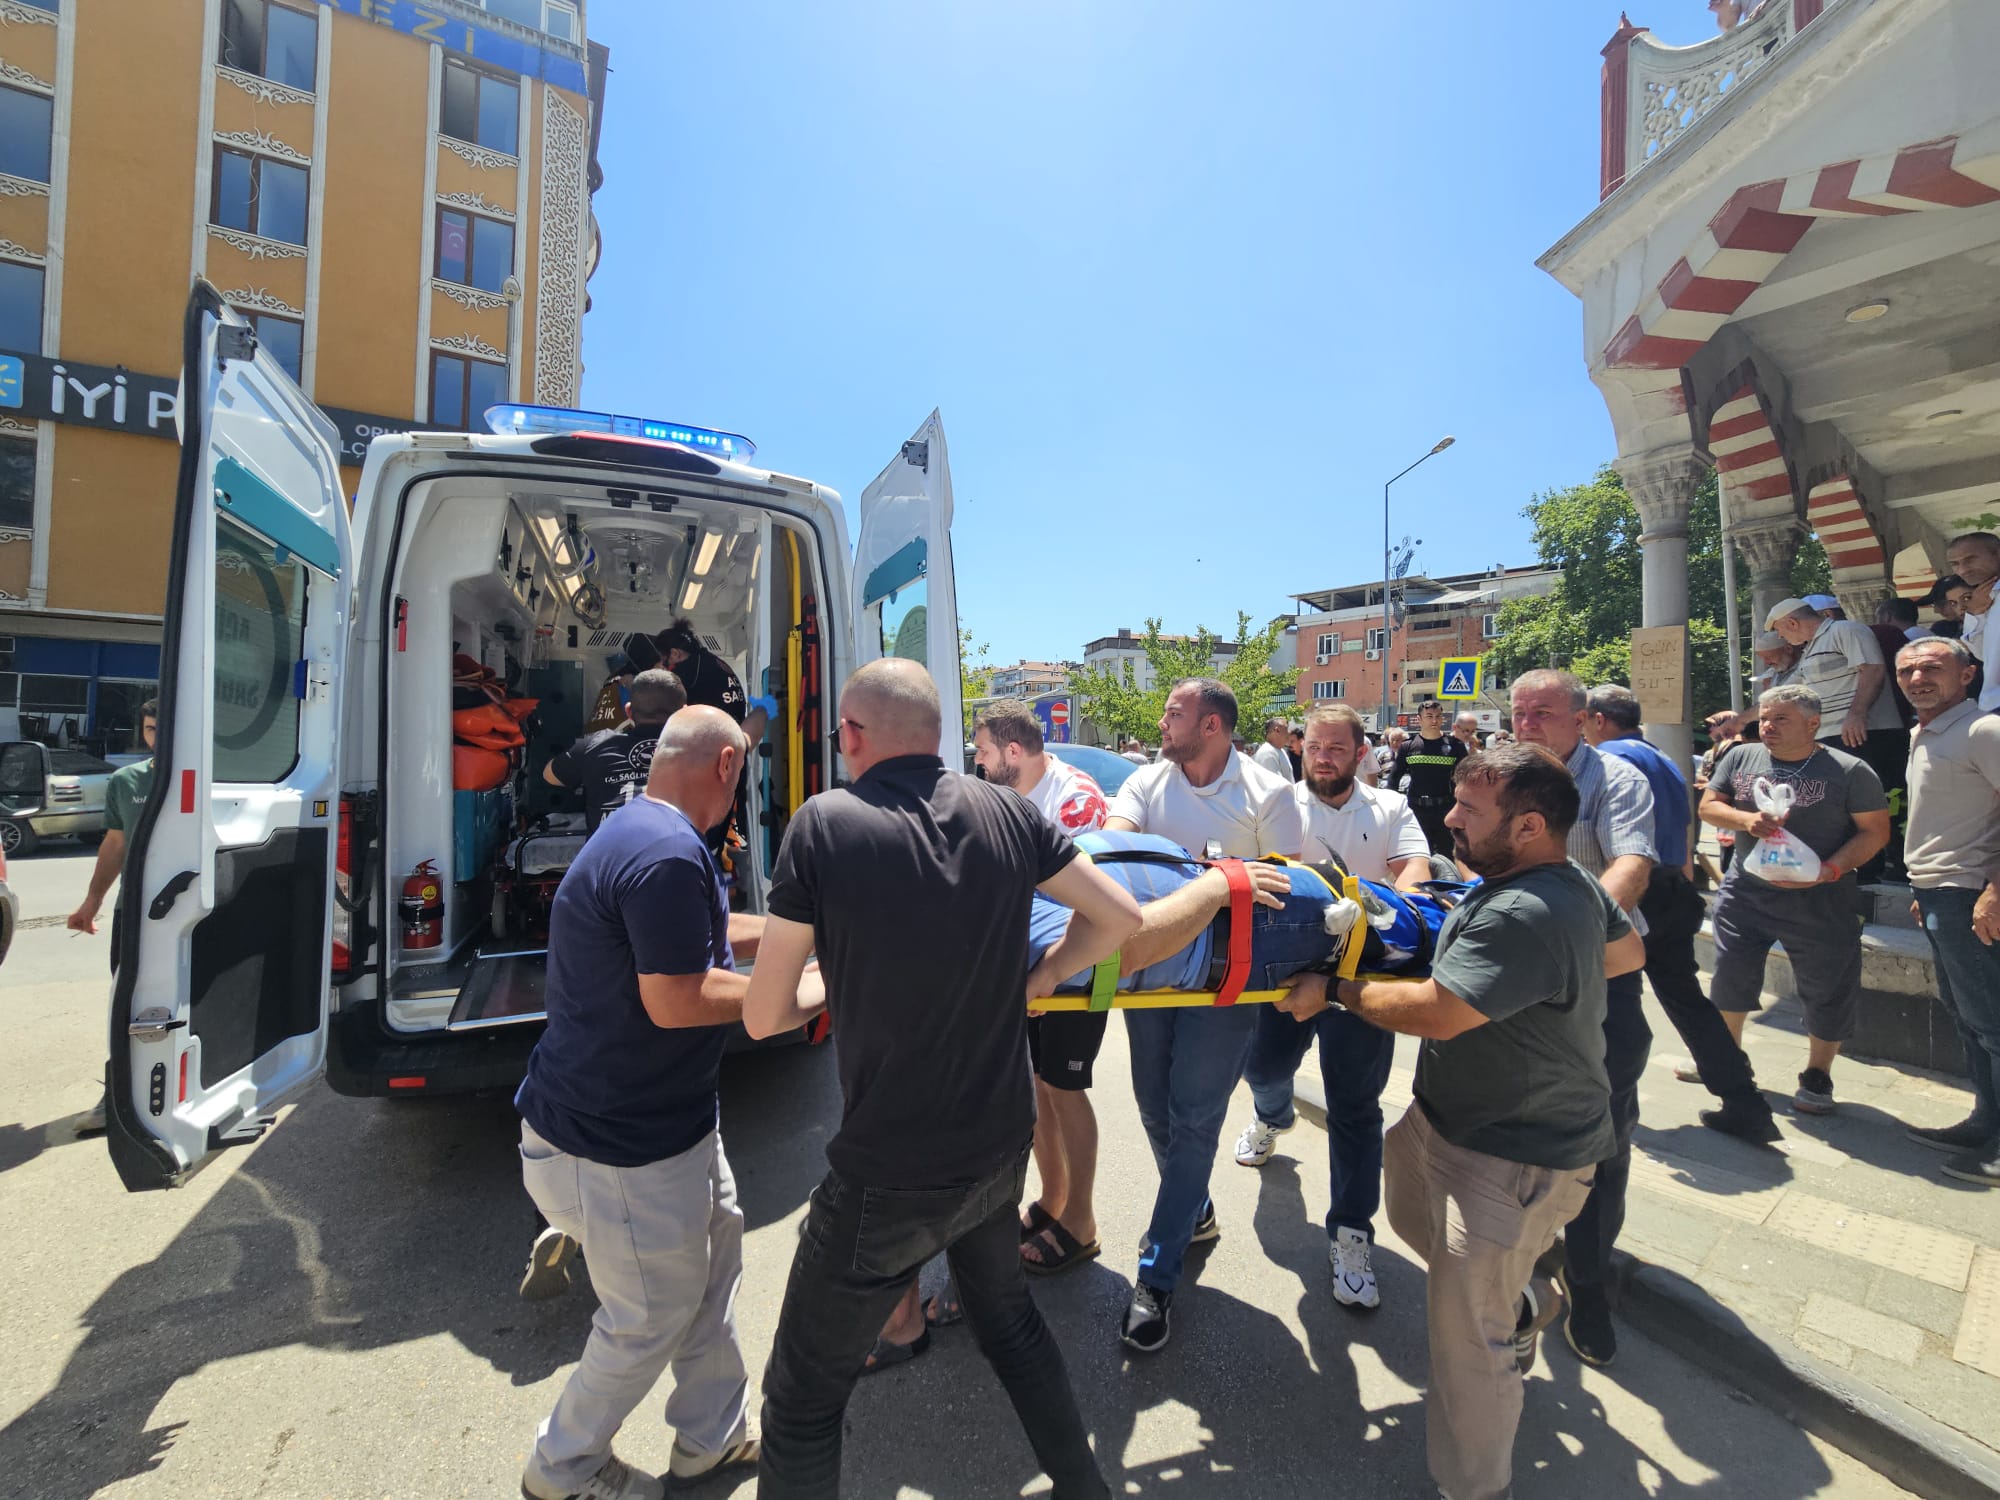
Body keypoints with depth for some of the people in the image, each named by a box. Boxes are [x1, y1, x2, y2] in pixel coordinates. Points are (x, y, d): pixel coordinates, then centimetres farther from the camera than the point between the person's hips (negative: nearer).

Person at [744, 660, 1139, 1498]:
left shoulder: (825, 824, -19)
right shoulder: (1006, 814, -8)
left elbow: (764, 1018, -12)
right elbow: (1120, 916, 0)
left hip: (886, 1178, -5)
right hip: (1002, 1147, 5)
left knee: (804, 1399, 19)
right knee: (1007, 1316, 32)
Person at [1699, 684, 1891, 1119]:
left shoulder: (1850, 770, -7)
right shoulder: (1740, 758, 2)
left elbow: (1875, 831, -7)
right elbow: (1708, 806, 3)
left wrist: (1829, 871, -21)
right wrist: (1746, 819, -17)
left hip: (1818, 901, -3)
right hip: (1745, 892, 3)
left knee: (1827, 991, 7)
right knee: (1730, 978, 11)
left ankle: (1817, 1076, 27)